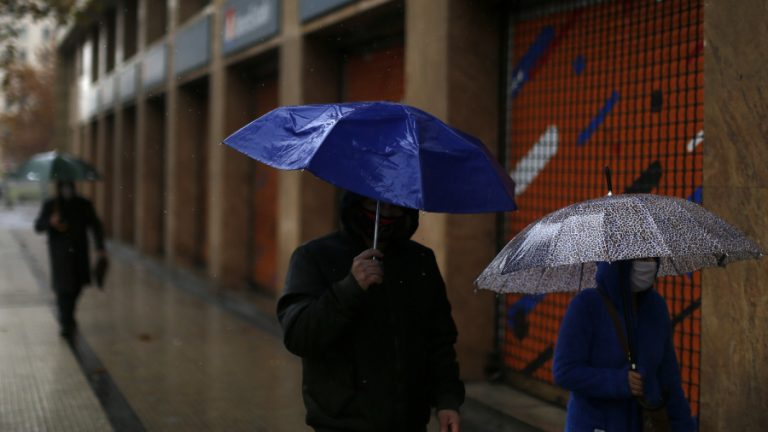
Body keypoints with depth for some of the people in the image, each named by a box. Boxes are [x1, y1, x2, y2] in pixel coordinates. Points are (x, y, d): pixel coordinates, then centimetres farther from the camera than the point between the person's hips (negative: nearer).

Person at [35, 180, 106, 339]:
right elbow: (38, 227, -2)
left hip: (79, 254, 3)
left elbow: (95, 226, 5)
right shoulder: (50, 205, 1)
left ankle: (67, 318, 36)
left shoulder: (84, 205, 5)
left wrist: (100, 247, -5)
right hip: (60, 255, -3)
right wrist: (50, 222, -24)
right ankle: (66, 325, -4)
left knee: (76, 287, 12)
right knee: (63, 289, -8)